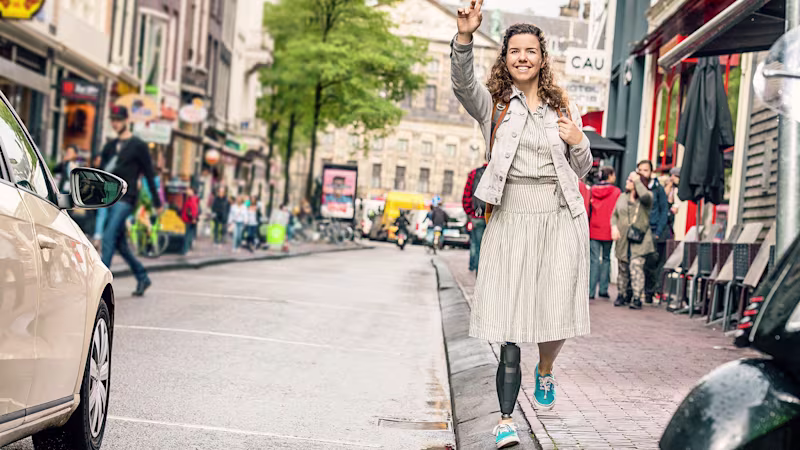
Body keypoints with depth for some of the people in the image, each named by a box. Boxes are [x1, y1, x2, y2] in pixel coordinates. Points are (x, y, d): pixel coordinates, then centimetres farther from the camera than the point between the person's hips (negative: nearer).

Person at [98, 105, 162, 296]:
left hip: (125, 199, -7)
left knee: (109, 238, -17)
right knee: (119, 242, 9)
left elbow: (149, 175, 0)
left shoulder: (139, 146, -1)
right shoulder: (110, 146, 17)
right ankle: (142, 278, 21)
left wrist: (157, 202, 0)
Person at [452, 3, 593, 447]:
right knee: (509, 323, -4)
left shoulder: (563, 107, 13)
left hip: (560, 218, 2)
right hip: (512, 219, -2)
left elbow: (582, 171, 18)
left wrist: (578, 142, -3)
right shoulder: (492, 102, 5)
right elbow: (462, 81, -17)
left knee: (556, 313, 0)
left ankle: (545, 370, 35)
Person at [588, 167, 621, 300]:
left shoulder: (592, 190, 3)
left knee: (594, 259, 2)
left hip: (593, 229, 2)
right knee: (606, 258, 11)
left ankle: (591, 291, -5)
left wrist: (587, 226, 15)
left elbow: (588, 209, 7)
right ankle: (603, 289, 9)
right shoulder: (616, 192, -5)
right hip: (608, 230, -2)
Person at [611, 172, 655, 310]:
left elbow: (645, 196, -27)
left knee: (636, 266, -17)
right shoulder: (622, 198, 14)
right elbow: (614, 215, 17)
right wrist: (614, 227, -2)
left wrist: (637, 180, -16)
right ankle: (622, 295, 23)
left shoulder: (647, 197, -1)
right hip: (623, 239, 5)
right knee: (623, 268, 9)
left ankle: (637, 298, -16)